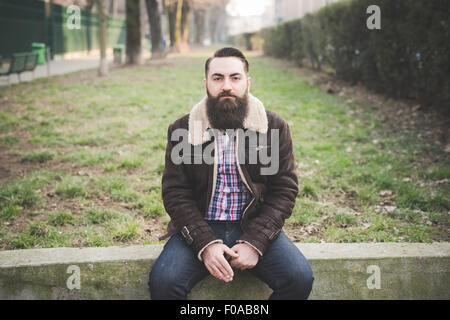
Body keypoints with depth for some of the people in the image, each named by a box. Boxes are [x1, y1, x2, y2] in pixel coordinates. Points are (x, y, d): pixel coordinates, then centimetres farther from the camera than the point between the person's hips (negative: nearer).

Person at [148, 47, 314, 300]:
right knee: (163, 281, -25)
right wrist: (205, 244, -16)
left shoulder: (275, 127, 2)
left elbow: (285, 190, 0)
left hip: (256, 227, 1)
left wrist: (254, 243, -13)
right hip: (200, 228, 0)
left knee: (300, 278, -21)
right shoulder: (182, 130, 2)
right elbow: (175, 194, -1)